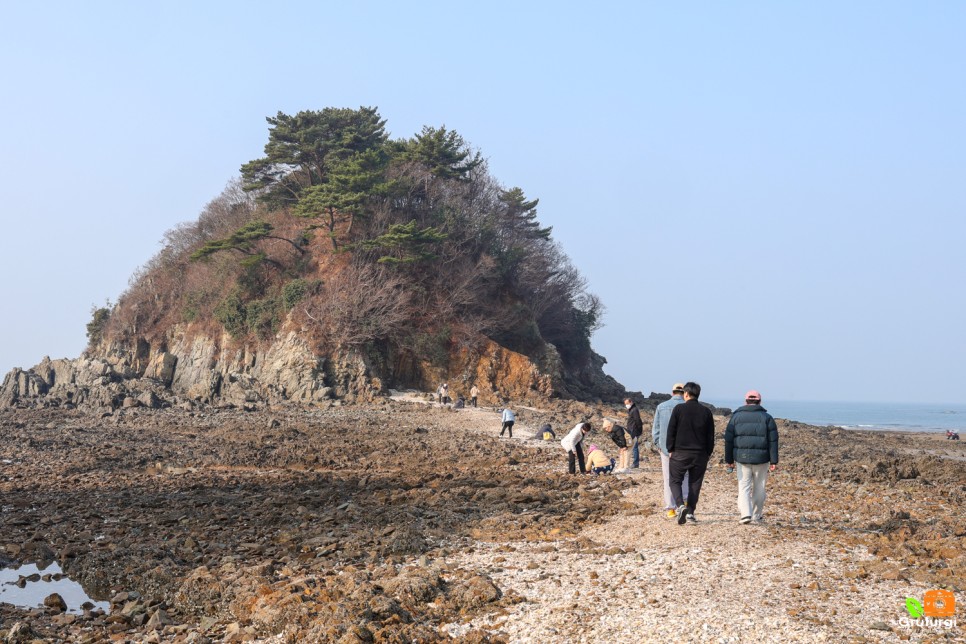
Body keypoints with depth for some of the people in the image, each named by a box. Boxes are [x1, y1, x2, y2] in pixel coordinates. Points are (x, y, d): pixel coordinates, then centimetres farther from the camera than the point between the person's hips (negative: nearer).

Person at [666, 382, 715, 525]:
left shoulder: (678, 409, -5)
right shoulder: (706, 412, 4)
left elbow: (671, 431, -4)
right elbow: (710, 435, 7)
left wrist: (670, 450, 4)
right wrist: (708, 453, 15)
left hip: (680, 453, -2)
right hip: (700, 454, 3)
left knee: (675, 480, 6)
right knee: (695, 482, 12)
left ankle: (680, 505, -16)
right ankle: (690, 511, 10)